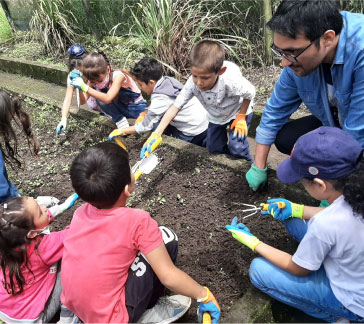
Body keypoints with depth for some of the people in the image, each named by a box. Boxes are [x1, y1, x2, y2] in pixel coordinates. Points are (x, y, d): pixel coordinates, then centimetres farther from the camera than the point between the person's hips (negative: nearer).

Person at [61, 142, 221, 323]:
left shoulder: (81, 213, -5)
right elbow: (169, 277, -19)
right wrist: (204, 295, -3)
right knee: (166, 237, -2)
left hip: (74, 307, 6)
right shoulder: (138, 221, -22)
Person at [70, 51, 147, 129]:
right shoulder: (94, 79, -12)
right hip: (121, 107, 5)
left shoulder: (118, 76, -30)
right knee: (99, 97, -22)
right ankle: (120, 121, -13)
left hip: (136, 107, -4)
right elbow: (83, 101, -17)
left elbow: (107, 99, -44)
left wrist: (85, 87, -50)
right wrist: (79, 87, -36)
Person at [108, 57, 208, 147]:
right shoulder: (167, 80, -2)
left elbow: (146, 126, -19)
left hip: (194, 132, -8)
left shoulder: (161, 98, -25)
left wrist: (121, 132, -9)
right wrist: (144, 113, 0)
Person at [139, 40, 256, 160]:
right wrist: (156, 135, -37)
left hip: (238, 110, -3)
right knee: (214, 148, 8)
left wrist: (241, 117, -16)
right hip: (216, 116, 4)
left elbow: (250, 93, -22)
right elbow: (175, 107, -31)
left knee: (237, 147, -15)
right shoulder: (193, 83, -34)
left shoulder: (232, 81, -43)